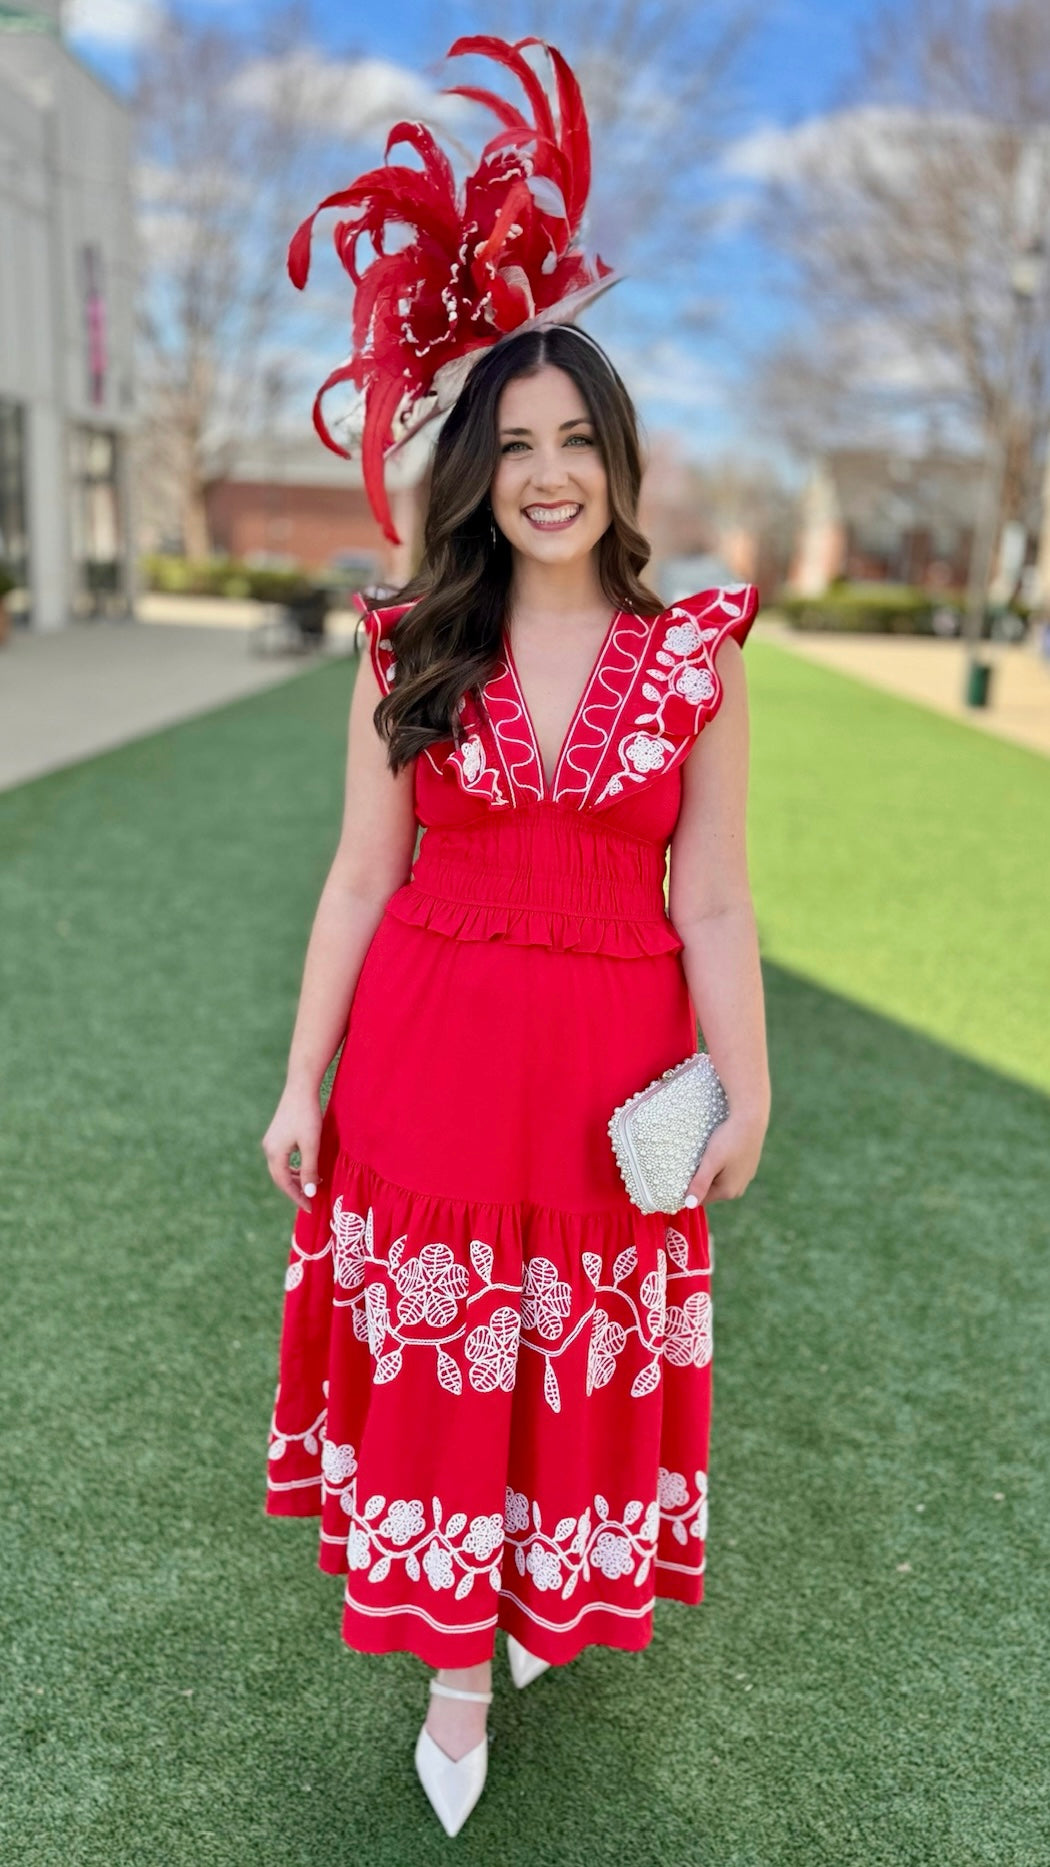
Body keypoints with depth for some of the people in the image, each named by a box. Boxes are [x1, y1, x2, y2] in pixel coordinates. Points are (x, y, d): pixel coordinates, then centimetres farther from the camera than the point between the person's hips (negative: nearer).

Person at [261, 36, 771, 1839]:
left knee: (586, 1351, 15)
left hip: (610, 1063, 0)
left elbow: (711, 898, -2)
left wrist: (745, 1085, -6)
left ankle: (557, 1596, 46)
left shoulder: (695, 655, -3)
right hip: (428, 1049, 1)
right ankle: (457, 1663, 34)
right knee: (432, 1349, 10)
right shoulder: (410, 653, -1)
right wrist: (302, 1080, 0)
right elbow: (358, 878, 1)